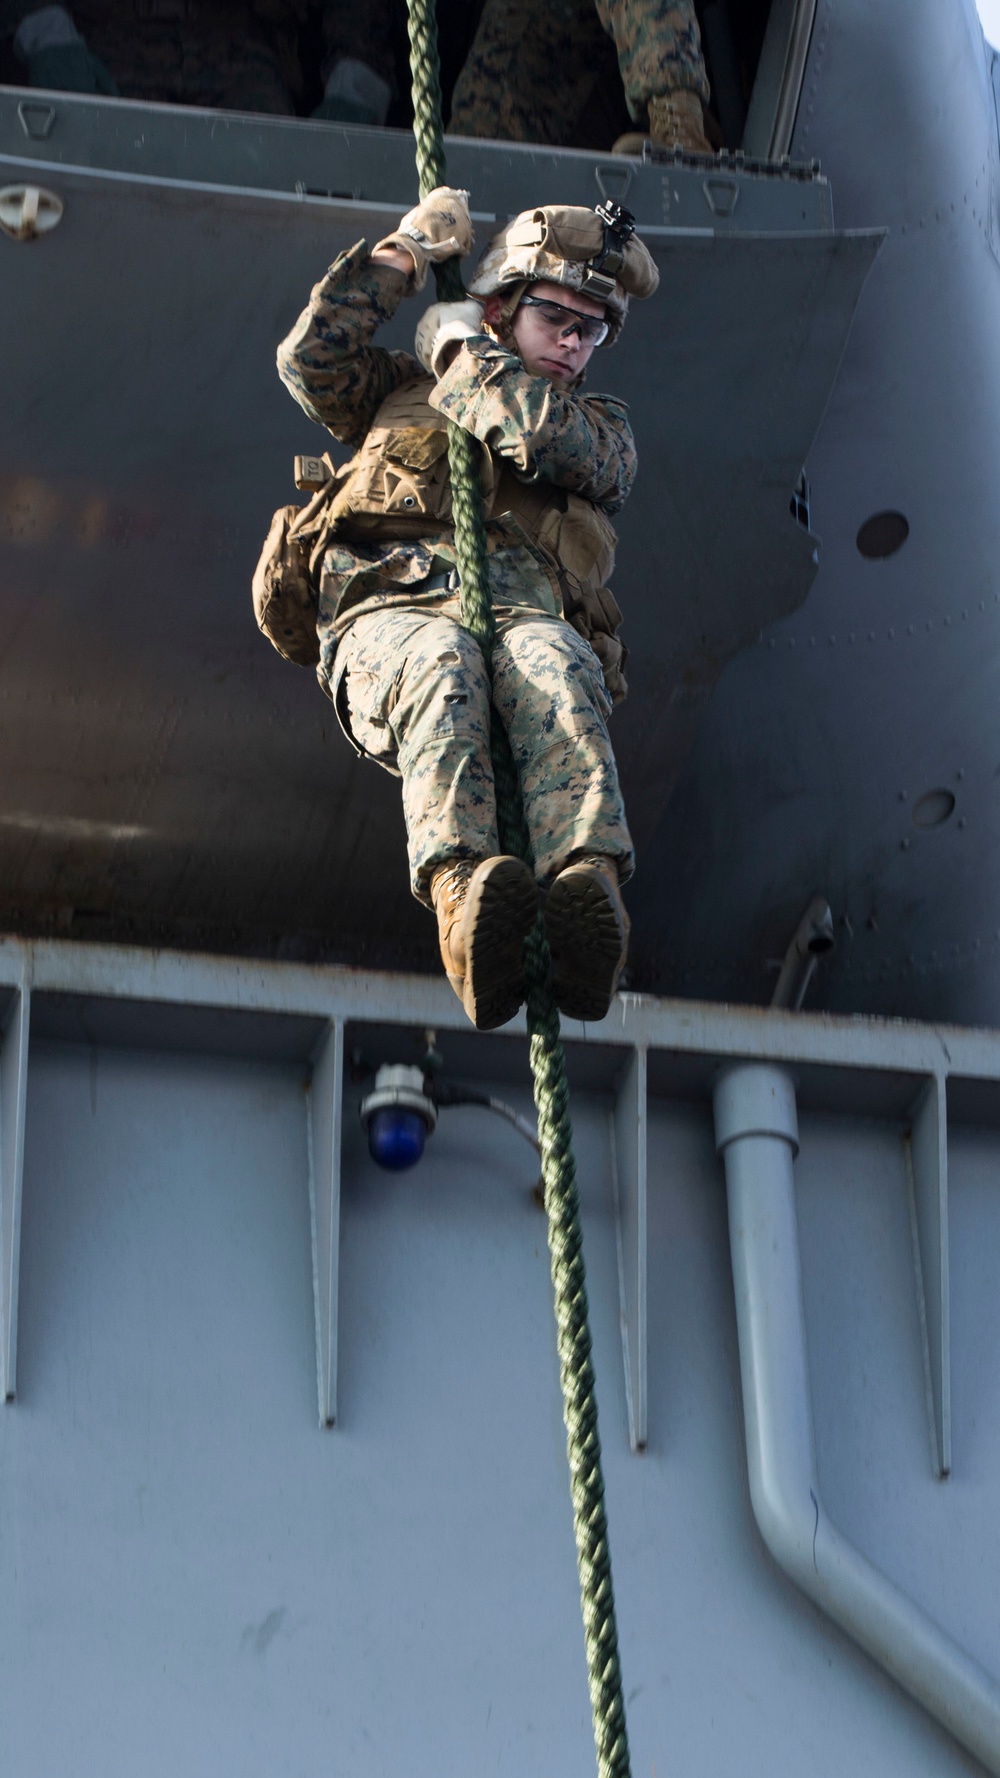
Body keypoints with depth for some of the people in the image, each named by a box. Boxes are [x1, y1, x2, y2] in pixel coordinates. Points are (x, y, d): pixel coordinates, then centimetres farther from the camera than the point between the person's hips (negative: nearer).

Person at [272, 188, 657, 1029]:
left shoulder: (603, 426, 29)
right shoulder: (401, 389, 34)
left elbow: (552, 440, 5)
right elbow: (312, 358, 16)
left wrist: (462, 353, 15)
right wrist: (405, 252, 19)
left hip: (530, 614, 1)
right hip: (394, 614, 0)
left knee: (553, 670, -38)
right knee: (442, 662, -39)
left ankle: (588, 888, -64)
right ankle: (464, 888, -63)